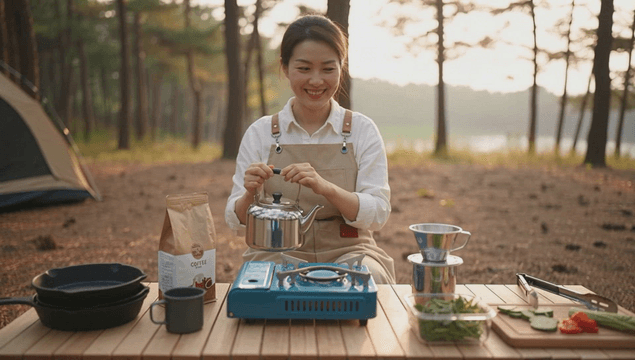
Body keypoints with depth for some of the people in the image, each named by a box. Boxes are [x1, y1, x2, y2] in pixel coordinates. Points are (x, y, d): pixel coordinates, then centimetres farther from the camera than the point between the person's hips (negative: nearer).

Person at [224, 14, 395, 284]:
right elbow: (235, 220, 2)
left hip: (349, 253, 1)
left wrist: (325, 187, -26)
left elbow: (377, 216, -8)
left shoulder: (362, 130, 1)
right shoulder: (260, 133, 3)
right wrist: (250, 194, -22)